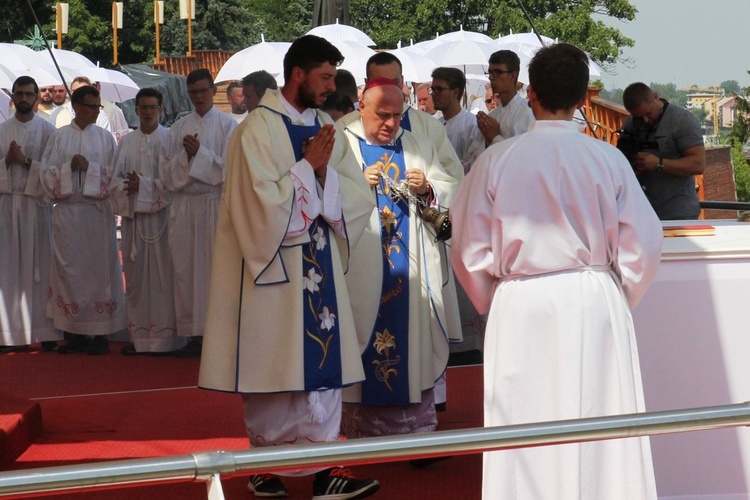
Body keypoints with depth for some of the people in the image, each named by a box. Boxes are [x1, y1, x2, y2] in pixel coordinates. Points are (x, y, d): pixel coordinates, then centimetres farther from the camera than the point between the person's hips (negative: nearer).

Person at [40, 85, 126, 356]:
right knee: (69, 269, 1)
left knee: (99, 268, -3)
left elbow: (113, 174, 2)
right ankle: (76, 333, 8)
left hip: (97, 210, -1)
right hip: (67, 211, 1)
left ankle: (100, 333, 2)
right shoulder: (59, 137, 8)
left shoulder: (105, 137, 7)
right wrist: (70, 167, -13)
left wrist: (89, 167, -12)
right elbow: (47, 172, 3)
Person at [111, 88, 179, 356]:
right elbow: (116, 178, 10)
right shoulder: (127, 142, 13)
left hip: (161, 215, -4)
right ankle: (139, 335, 11)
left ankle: (164, 337, -3)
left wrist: (144, 185, -16)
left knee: (162, 276, -6)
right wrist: (126, 188, -11)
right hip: (133, 216, 4)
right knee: (136, 276, 6)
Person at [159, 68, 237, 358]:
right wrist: (186, 155, -9)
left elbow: (230, 168, -6)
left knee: (215, 268, -6)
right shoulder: (178, 129, 13)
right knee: (185, 269, 2)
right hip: (183, 206, 4)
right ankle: (194, 334, 7)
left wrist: (200, 152, -11)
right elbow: (166, 172, 8)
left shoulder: (227, 125, 2)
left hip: (215, 205, -4)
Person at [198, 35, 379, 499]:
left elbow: (359, 200, 2)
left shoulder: (326, 129, 8)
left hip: (320, 265, 6)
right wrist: (307, 165, -14)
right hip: (272, 265, -5)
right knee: (272, 369, 4)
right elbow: (266, 206, -18)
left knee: (323, 363, 1)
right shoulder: (258, 129, -11)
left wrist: (324, 171, -13)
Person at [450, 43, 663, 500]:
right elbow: (644, 246, -5)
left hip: (521, 309, 0)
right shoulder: (608, 160, -6)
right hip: (595, 306, 0)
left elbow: (470, 251, -2)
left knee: (526, 443, 9)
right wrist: (617, 303, 12)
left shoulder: (497, 160, -7)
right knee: (600, 437, 10)